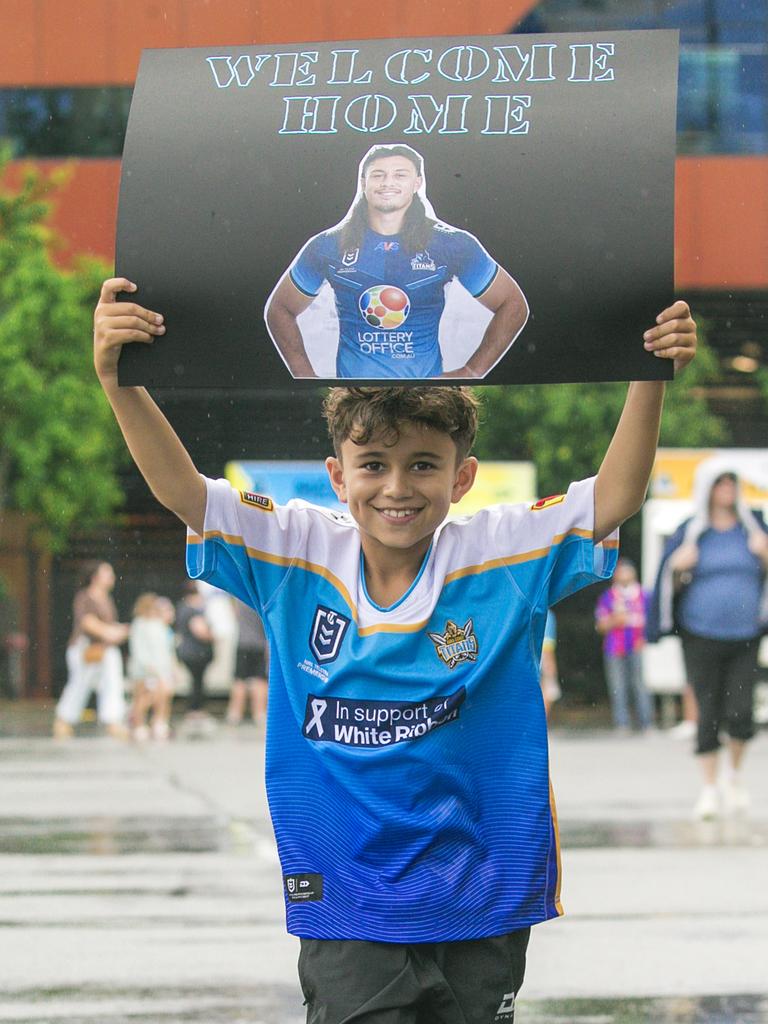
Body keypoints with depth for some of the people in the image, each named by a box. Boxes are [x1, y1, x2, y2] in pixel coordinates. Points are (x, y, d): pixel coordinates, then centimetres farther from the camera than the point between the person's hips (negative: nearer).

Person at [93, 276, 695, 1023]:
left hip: (481, 905, 0)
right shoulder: (295, 555, -1)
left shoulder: (503, 555, -3)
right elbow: (180, 489, -6)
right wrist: (118, 380, -19)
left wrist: (650, 379, -22)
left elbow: (614, 498, -10)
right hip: (345, 907, 0)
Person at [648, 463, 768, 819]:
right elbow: (672, 584, 5)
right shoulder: (690, 533, 2)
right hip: (702, 638, -1)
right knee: (709, 713, -2)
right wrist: (678, 566, -15)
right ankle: (709, 788, 9)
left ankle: (734, 773, 17)